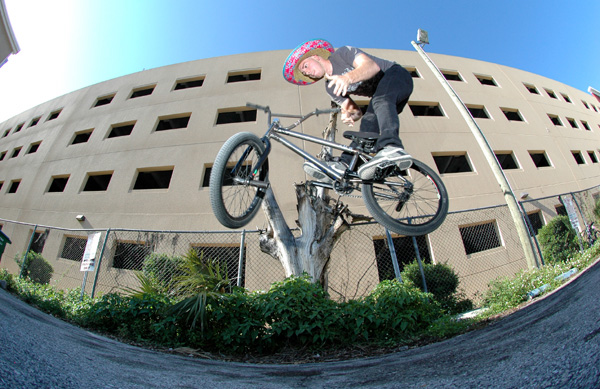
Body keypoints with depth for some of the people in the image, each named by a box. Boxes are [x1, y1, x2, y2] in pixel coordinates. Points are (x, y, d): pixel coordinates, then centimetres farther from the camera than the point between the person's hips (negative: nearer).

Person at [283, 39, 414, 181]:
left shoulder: (343, 53, -9)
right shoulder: (330, 87, 7)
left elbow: (373, 66, -27)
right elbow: (356, 112, 2)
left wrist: (348, 77, -44)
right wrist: (348, 115, -22)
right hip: (379, 95, 6)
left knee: (380, 99, -36)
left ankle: (391, 148, -57)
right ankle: (345, 164, -34)